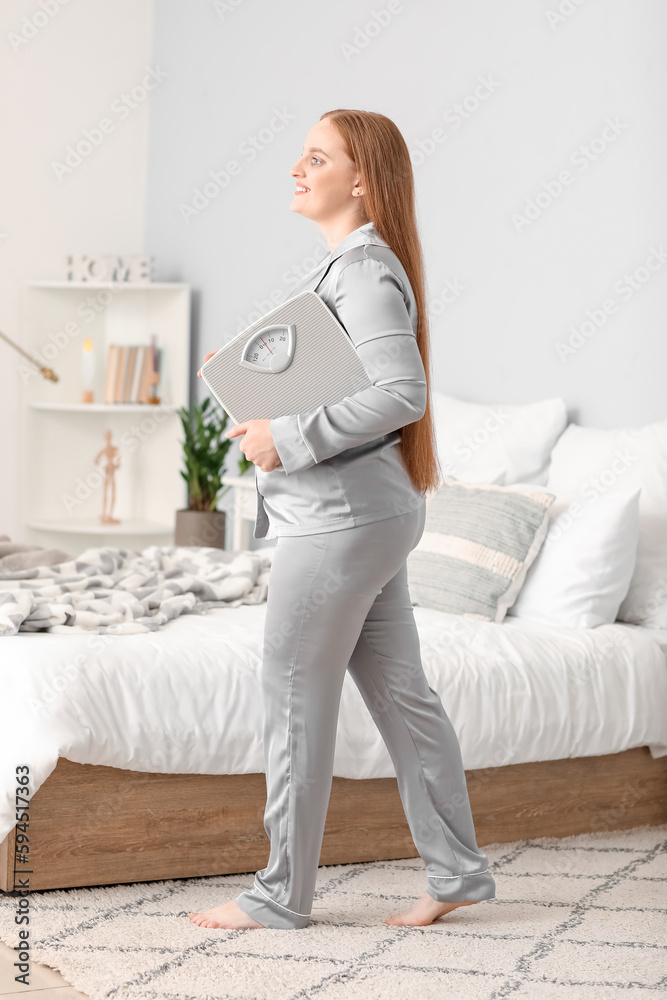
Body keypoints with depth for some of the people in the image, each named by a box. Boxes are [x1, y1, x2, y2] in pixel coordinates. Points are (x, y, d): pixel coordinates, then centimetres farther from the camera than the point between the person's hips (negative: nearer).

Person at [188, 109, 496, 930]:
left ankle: (283, 894, 12)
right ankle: (457, 871, 21)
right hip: (370, 515, 10)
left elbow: (400, 393, -26)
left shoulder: (366, 271, -16)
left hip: (341, 519, -10)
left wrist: (289, 440, -23)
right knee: (399, 692, 13)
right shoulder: (347, 264, 16)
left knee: (295, 700, 0)